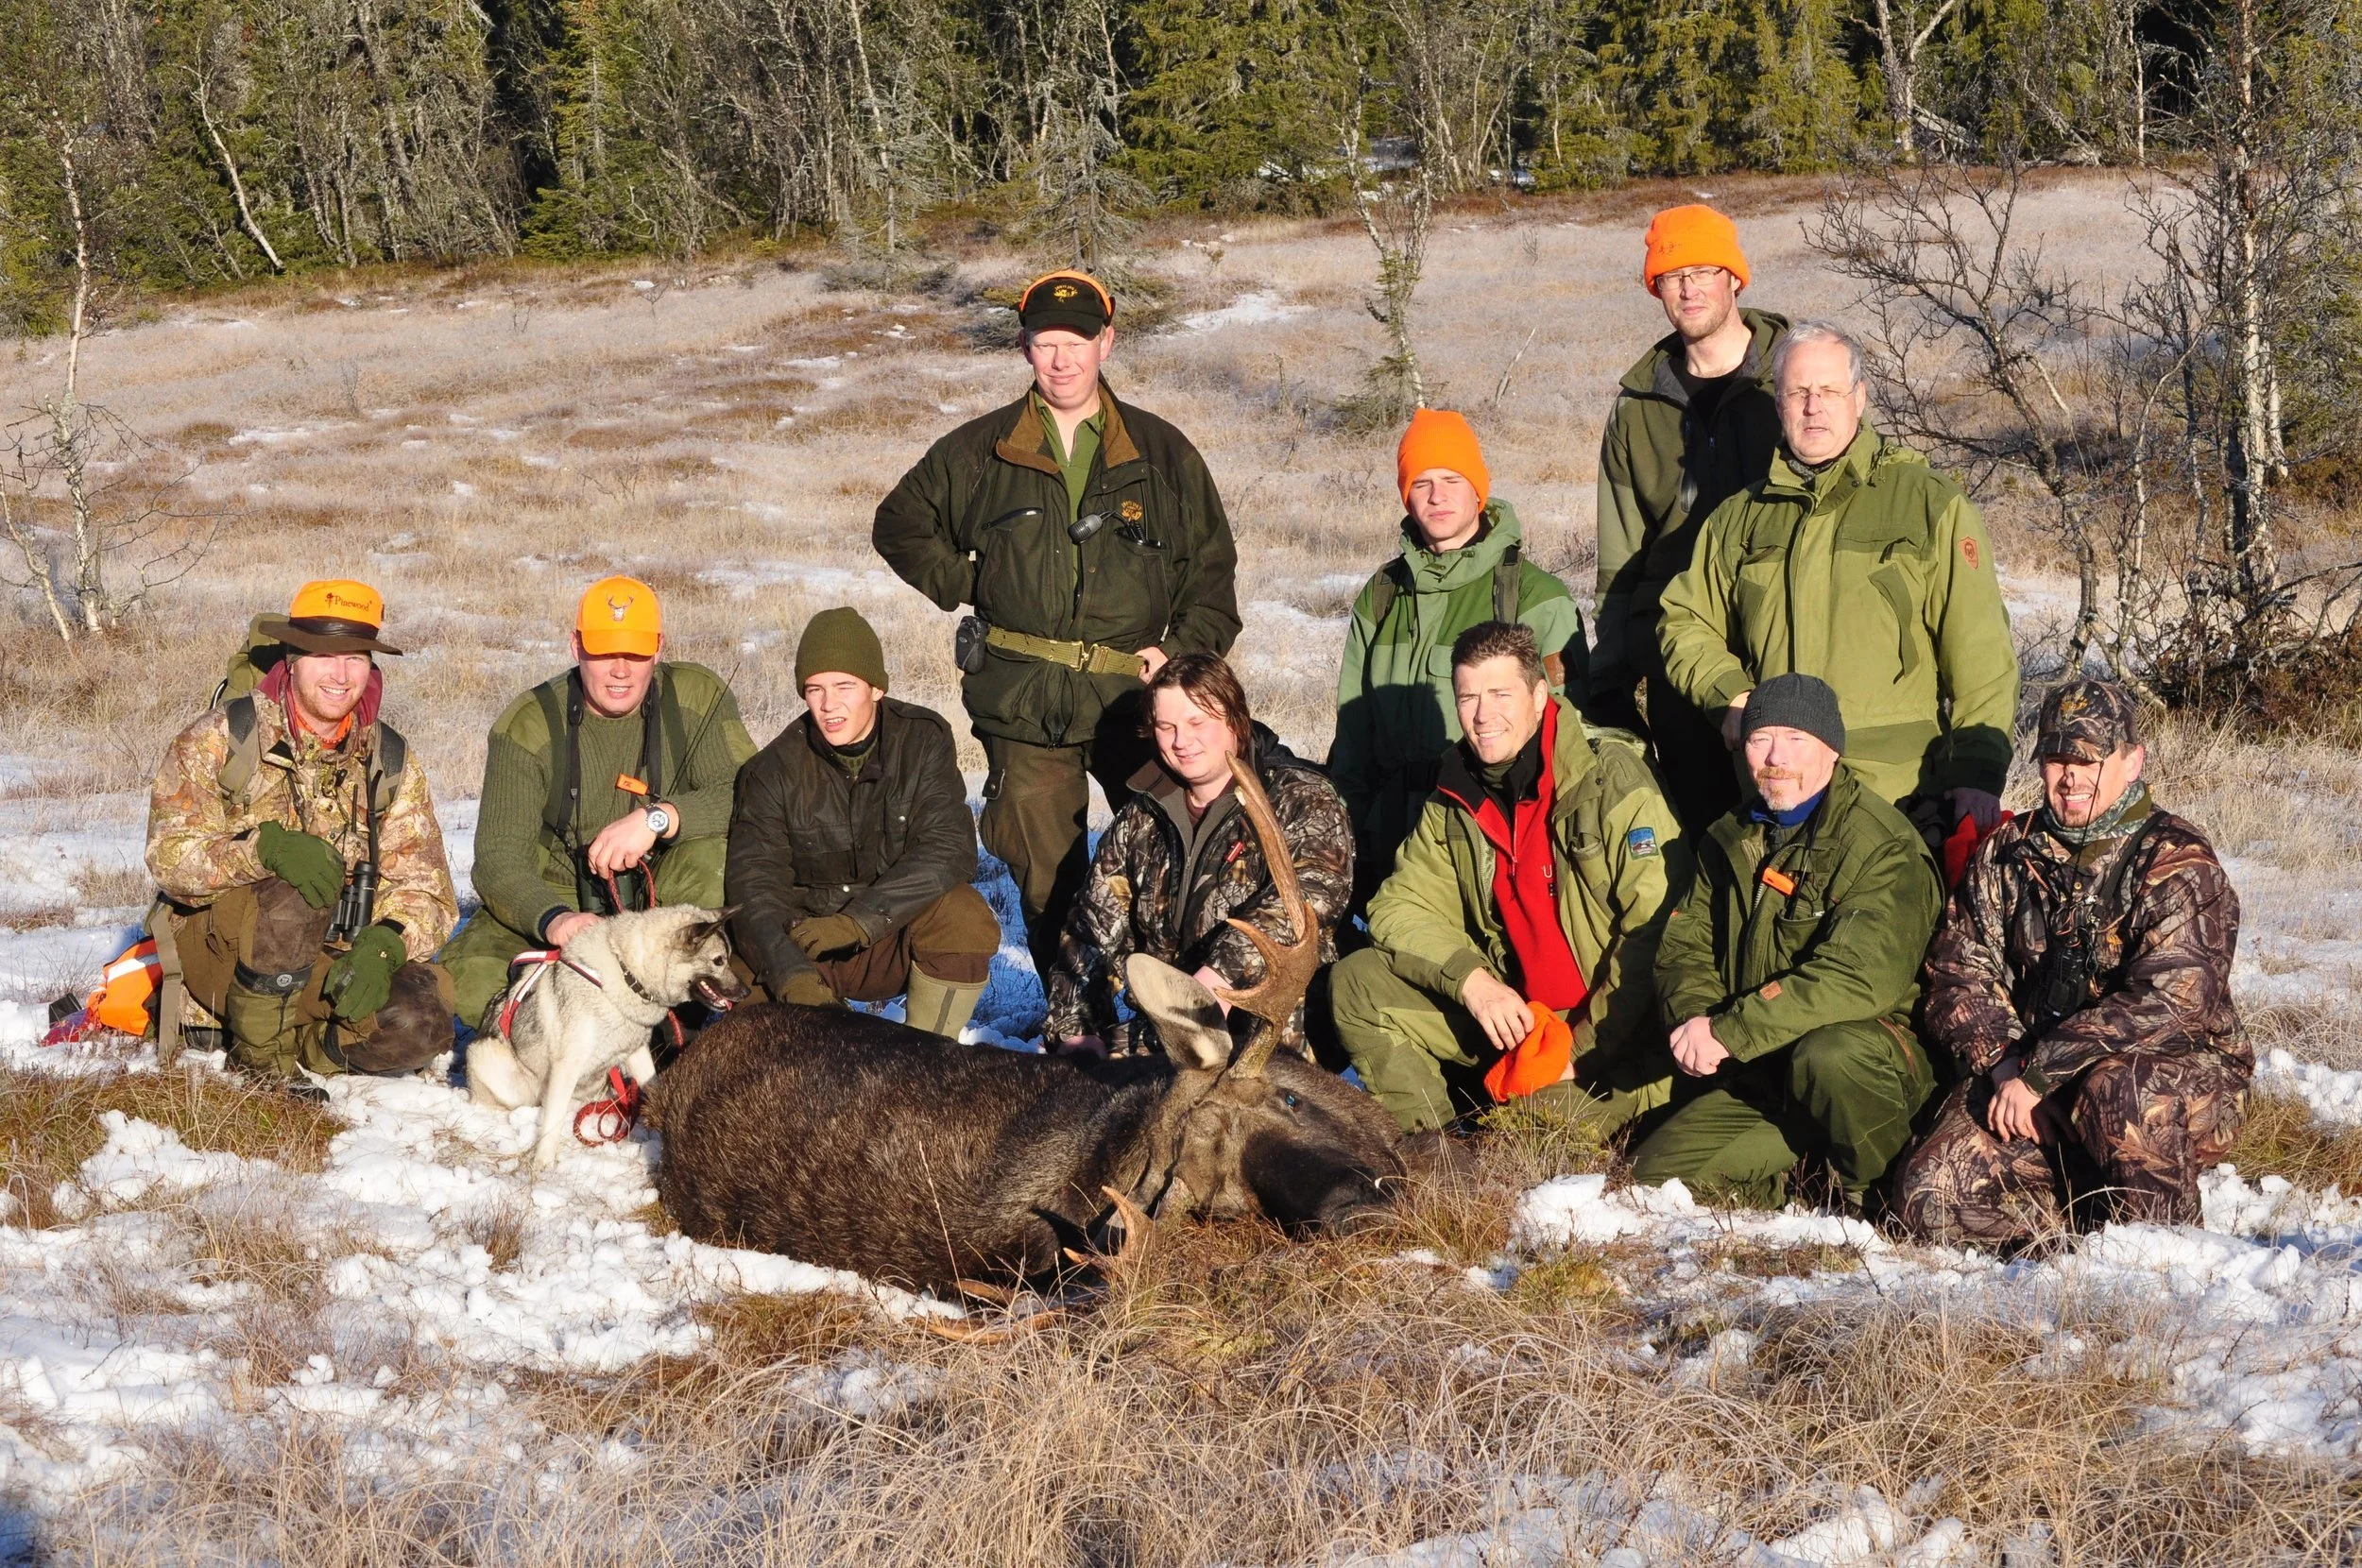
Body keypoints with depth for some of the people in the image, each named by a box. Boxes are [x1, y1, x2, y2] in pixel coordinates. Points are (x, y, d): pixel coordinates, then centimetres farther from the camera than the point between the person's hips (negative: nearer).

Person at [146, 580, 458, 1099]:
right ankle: (260, 1055, -14)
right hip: (218, 938, -3)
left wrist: (384, 945, -25)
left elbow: (425, 888, -2)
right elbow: (168, 857, -17)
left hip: (339, 957, 3)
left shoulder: (390, 760, 3)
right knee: (294, 899, -37)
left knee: (420, 1026, -27)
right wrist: (266, 846, -36)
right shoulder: (223, 737, -7)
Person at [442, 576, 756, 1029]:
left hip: (661, 899, 1)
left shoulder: (699, 697, -7)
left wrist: (657, 818, -35)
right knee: (468, 982, -28)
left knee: (715, 856, -31)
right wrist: (553, 919, -39)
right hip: (550, 898, -1)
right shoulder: (526, 727, -11)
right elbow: (498, 859, -18)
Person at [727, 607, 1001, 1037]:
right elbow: (754, 883, -19)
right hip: (807, 945, 1)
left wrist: (858, 921, -34)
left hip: (901, 940, -1)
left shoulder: (923, 740, -10)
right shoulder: (773, 772, -10)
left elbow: (950, 850, -22)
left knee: (965, 918, -31)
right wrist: (792, 974, -39)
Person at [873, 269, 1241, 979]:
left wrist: (1184, 648, -3)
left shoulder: (1161, 453, 9)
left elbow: (1211, 569, 12)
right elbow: (899, 525, 21)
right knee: (1048, 883, 3)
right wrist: (965, 585, 8)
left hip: (1133, 696, -1)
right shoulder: (979, 453, 9)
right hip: (1023, 703, 1)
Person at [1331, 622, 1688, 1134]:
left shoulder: (1613, 779, -14)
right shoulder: (1455, 798, 5)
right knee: (1357, 983, -7)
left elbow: (1659, 933, -19)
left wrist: (1585, 1047, -22)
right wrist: (1472, 979, -16)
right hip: (1512, 1013, 6)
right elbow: (1400, 907, 4)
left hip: (1614, 1031, -6)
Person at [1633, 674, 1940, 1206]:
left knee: (1827, 1057, -40)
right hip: (1754, 1078, 6)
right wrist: (1697, 1020, -13)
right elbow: (1684, 945, 11)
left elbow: (1856, 979, -26)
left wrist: (1729, 1032, -28)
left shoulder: (1886, 848, -15)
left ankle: (1879, 1195, -13)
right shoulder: (1730, 840, 11)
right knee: (1656, 1176, -7)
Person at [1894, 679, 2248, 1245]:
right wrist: (2004, 1065, -15)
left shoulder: (2177, 861, -11)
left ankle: (2163, 1237, -14)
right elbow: (1958, 974, 5)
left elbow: (2167, 1002, -23)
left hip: (2181, 1076, -5)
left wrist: (2038, 1071, -23)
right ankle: (2100, 1212, 2)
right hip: (2027, 1075, 5)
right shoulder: (2007, 854, 7)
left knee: (2115, 1091, -40)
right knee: (1929, 1195, -15)